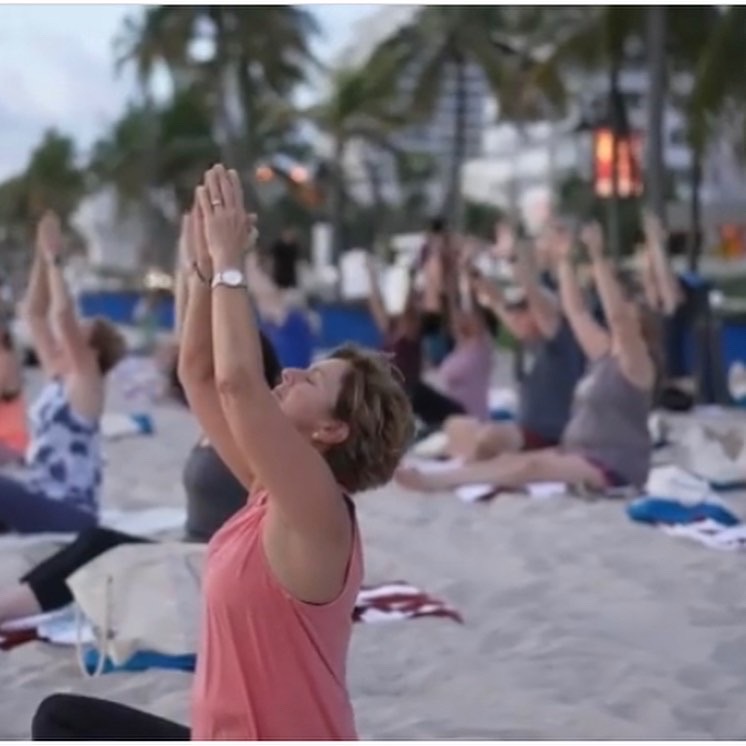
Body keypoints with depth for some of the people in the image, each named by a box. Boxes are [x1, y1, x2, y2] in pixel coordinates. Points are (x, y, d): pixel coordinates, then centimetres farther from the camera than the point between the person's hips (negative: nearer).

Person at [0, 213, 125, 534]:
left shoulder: (86, 383, -8)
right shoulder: (57, 376, 13)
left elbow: (63, 315, -21)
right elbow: (34, 313, 15)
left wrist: (55, 260, -15)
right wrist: (41, 257, 9)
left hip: (71, 514, -8)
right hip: (44, 505, 8)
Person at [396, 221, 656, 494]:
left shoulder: (636, 364, -9)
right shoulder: (605, 353, 16)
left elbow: (618, 315, -24)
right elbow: (576, 311, 17)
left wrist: (598, 258, -28)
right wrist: (564, 260, 12)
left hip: (615, 466, -10)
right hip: (580, 454, 10)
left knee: (532, 466, -28)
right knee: (509, 459, -6)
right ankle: (434, 479, -19)